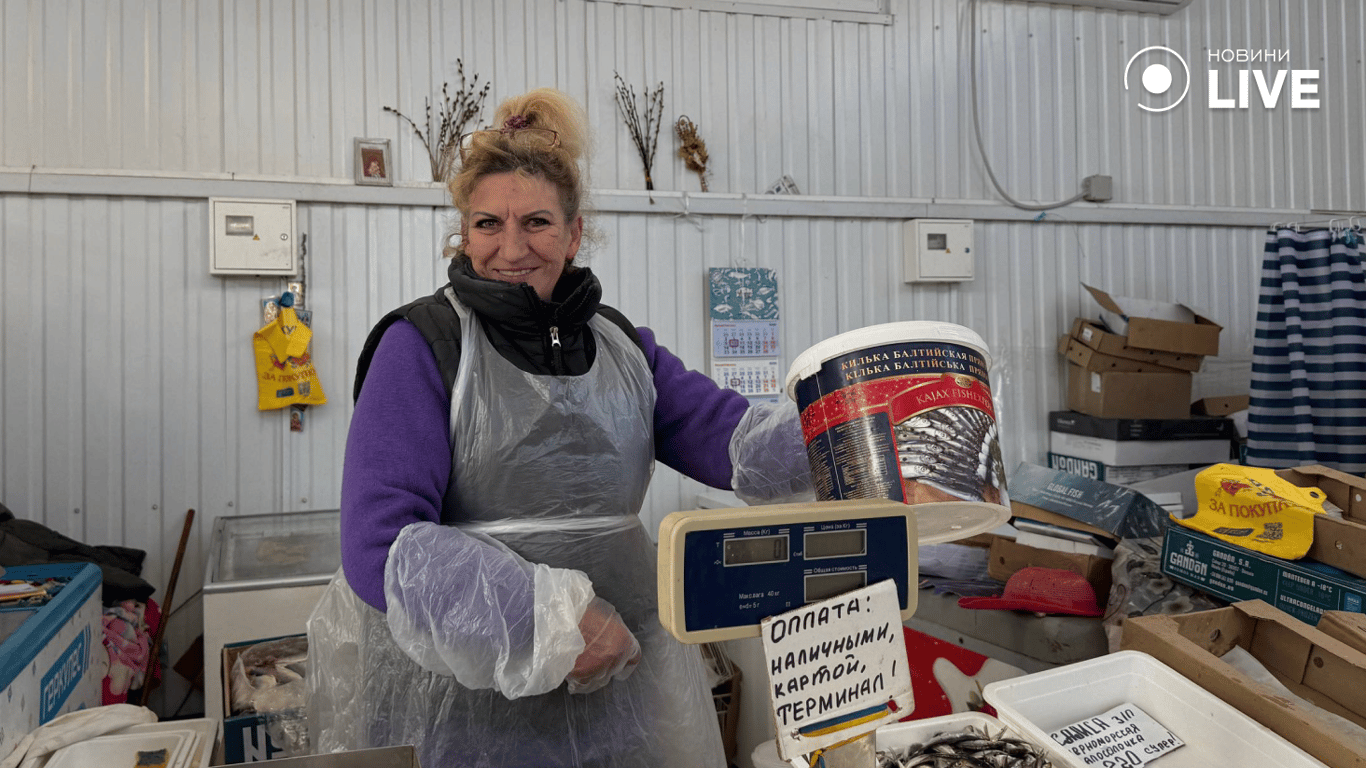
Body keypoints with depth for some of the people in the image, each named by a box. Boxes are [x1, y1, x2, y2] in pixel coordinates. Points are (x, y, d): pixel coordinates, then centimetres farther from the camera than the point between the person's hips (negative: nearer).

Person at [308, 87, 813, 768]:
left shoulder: (621, 345, 6)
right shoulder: (424, 343, -9)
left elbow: (732, 436, -7)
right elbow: (383, 546, -18)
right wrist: (553, 616, -24)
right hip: (462, 695, -4)